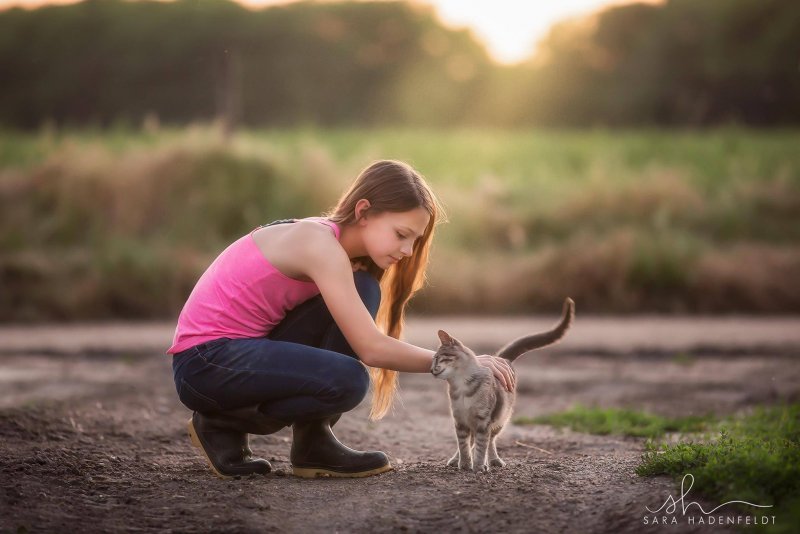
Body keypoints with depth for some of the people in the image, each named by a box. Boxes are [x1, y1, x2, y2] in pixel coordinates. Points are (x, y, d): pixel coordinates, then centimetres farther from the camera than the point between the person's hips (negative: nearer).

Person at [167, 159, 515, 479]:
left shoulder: (331, 244, 7)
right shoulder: (320, 243, -21)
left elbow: (365, 342, 5)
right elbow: (371, 348, -24)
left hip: (243, 349, 9)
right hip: (204, 362, -9)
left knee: (362, 292, -3)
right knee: (347, 381, -28)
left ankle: (313, 440, -1)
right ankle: (223, 424, -5)